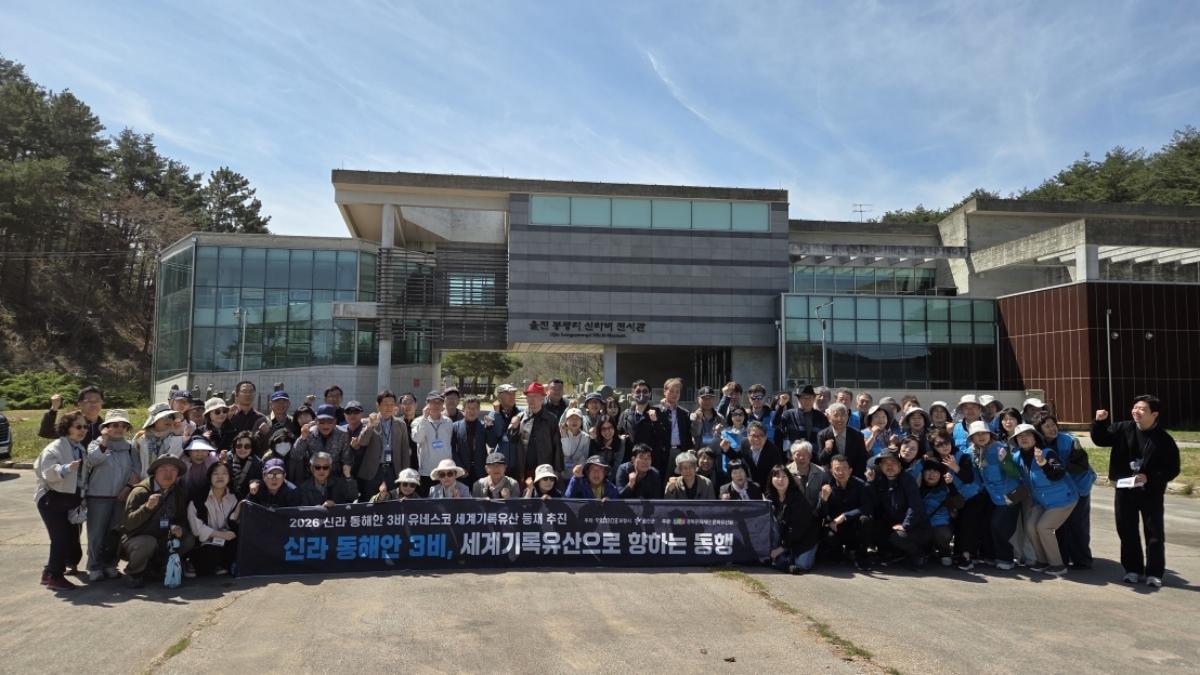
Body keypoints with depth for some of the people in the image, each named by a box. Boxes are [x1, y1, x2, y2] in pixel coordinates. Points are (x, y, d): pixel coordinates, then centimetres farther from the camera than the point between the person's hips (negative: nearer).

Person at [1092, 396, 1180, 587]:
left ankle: (1154, 573, 16)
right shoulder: (1123, 429, -4)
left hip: (1151, 492, -3)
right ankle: (1133, 569, 22)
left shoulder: (1164, 440, -11)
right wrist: (1100, 422, -13)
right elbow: (1100, 439, 5)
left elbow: (1172, 470, -8)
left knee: (1154, 533, 4)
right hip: (1124, 489, 3)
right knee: (1127, 531, 9)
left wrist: (1149, 478, -20)